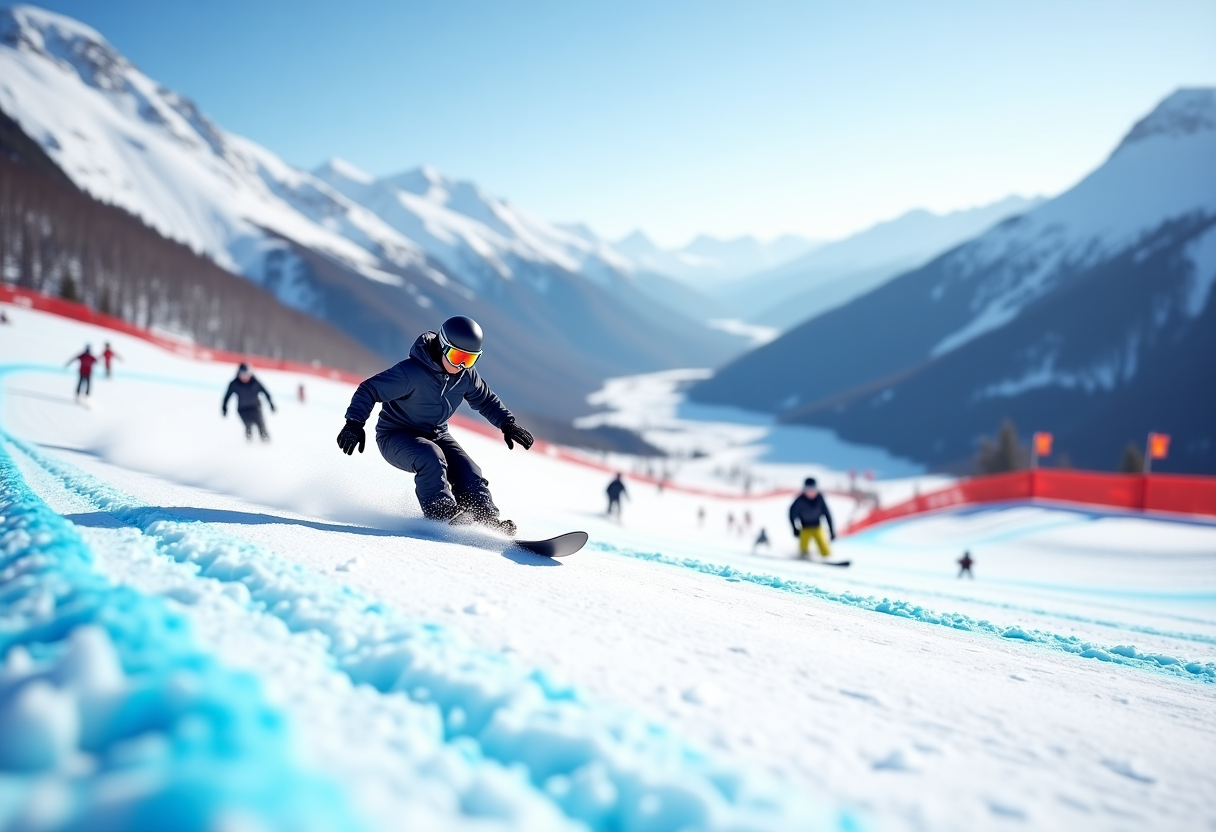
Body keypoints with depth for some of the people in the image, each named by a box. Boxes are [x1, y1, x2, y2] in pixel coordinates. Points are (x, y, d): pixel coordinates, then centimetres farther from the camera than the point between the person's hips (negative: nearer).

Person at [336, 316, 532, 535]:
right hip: (396, 436, -6)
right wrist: (354, 423, -34)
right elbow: (369, 390, -23)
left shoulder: (467, 375, -6)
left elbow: (486, 400, 13)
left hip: (436, 435, 6)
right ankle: (442, 514, -33)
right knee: (431, 458, -35)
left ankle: (487, 518, -14)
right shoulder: (410, 371, -26)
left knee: (468, 472, -14)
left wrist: (507, 423, 3)